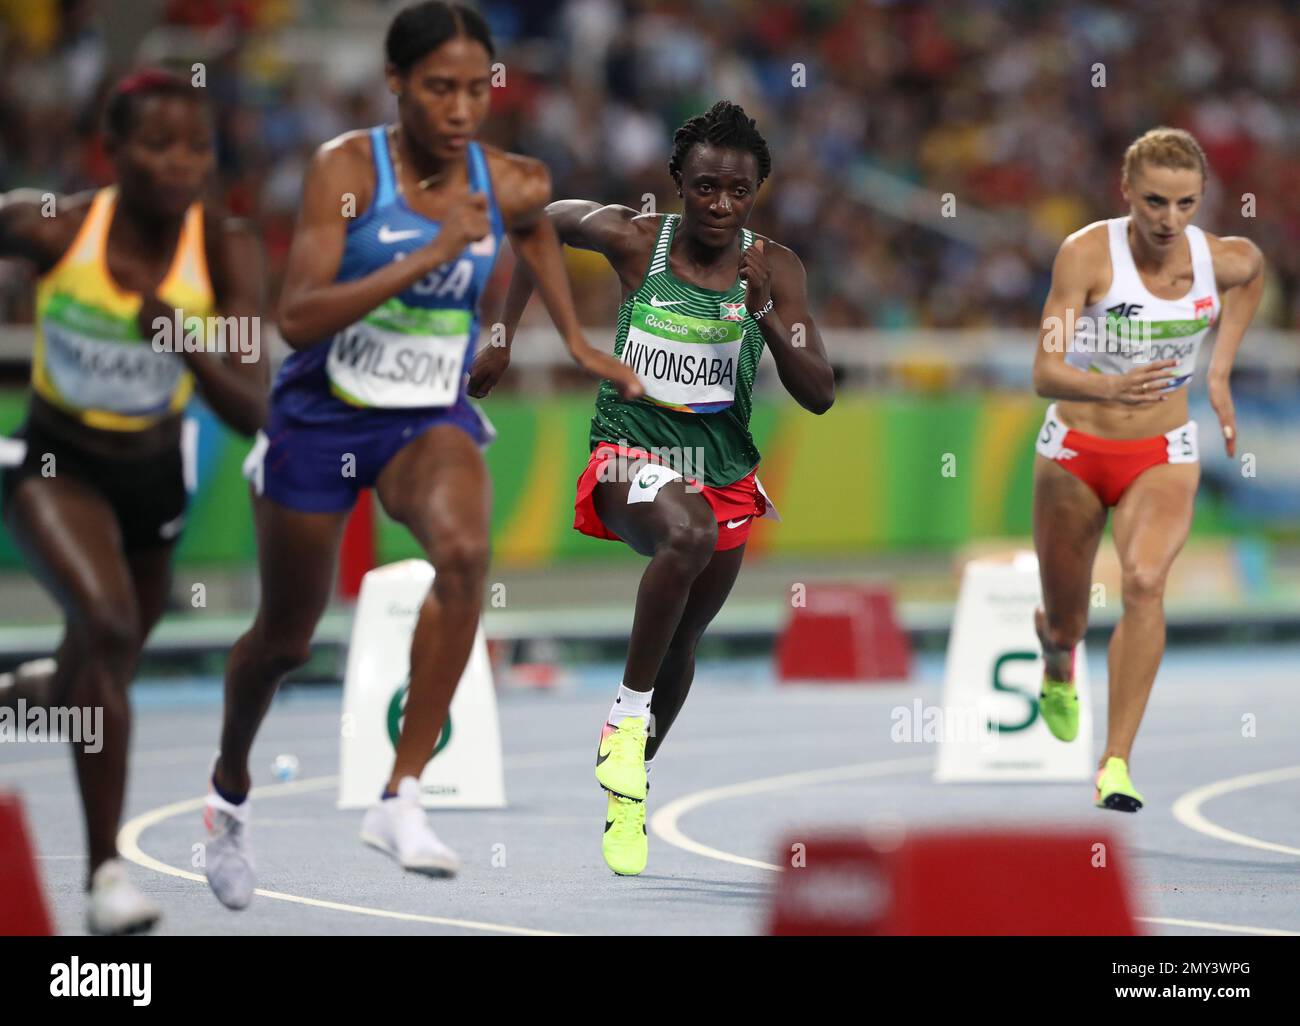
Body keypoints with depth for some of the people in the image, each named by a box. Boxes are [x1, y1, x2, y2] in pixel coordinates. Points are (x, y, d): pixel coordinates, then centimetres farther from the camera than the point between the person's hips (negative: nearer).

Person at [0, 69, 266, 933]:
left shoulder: (227, 251, -22)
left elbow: (252, 413, -29)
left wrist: (179, 335, -43)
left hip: (155, 472, 3)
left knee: (98, 676, 21)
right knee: (107, 626, -30)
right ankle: (106, 872, -25)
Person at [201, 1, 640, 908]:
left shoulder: (504, 182, -7)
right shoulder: (348, 168, -18)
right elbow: (297, 317, -28)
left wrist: (576, 340, 16)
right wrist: (428, 255, -35)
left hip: (431, 421, 2)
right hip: (321, 418, -2)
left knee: (465, 550, -32)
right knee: (286, 637, 14)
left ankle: (402, 798, -27)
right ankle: (230, 785, 46)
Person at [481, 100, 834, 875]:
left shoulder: (776, 270, -7)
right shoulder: (635, 241, -11)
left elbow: (819, 395, -11)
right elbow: (543, 220, 9)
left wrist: (764, 312, -25)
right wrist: (504, 335, 7)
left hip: (725, 470, 4)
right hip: (632, 453, -4)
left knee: (683, 644, 16)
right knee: (689, 533, -37)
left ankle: (627, 796, 38)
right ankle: (629, 712, -22)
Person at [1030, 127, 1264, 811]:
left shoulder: (1221, 260, -10)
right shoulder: (1087, 253, -20)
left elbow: (1253, 271, 18)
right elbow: (1045, 373, -27)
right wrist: (1110, 388, -48)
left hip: (1163, 457, 1)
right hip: (1075, 452, -1)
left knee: (1145, 582, -28)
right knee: (1063, 620, 14)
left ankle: (1117, 763, -27)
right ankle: (1058, 669, 55)